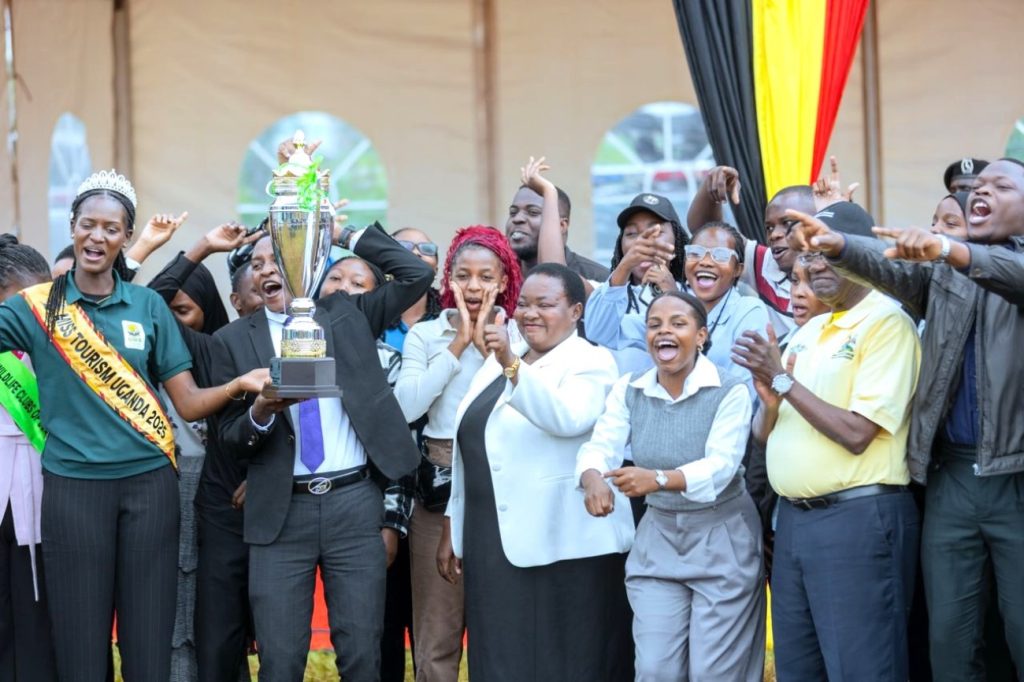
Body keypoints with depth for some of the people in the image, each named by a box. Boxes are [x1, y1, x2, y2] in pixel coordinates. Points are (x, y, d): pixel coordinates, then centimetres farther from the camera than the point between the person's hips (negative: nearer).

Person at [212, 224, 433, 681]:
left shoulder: (347, 314, 10)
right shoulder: (236, 339, 6)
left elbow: (418, 275, 0)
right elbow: (229, 438, 5)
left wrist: (345, 235, 1)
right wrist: (261, 412, -17)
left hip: (354, 503, 0)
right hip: (281, 512, 0)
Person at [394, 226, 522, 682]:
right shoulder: (425, 335, 6)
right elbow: (405, 407, -10)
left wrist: (488, 344, -9)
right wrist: (459, 344, -7)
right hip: (441, 485, 1)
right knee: (436, 633, 4)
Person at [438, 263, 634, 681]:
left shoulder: (590, 362, -6)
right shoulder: (497, 363, 15)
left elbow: (566, 418, -27)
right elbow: (470, 452, 19)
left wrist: (511, 365, -37)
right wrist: (453, 529, 17)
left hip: (564, 547, -7)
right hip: (494, 543, 7)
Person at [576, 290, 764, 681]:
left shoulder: (730, 392, -13)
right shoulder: (628, 391, 1)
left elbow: (721, 466, -24)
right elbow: (600, 446, -10)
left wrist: (659, 479, -42)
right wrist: (593, 479, -34)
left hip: (722, 540, -4)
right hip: (657, 538, 4)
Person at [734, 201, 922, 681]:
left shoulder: (886, 322, -9)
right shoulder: (808, 331, 16)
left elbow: (856, 434, -17)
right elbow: (763, 435, 15)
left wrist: (783, 380, -14)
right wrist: (768, 395, -6)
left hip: (858, 519, -8)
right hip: (793, 518, 8)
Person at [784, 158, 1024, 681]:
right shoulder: (939, 268, 15)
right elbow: (891, 269, -5)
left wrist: (950, 250, -38)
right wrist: (837, 245, -26)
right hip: (950, 476, 4)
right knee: (949, 637, 5)